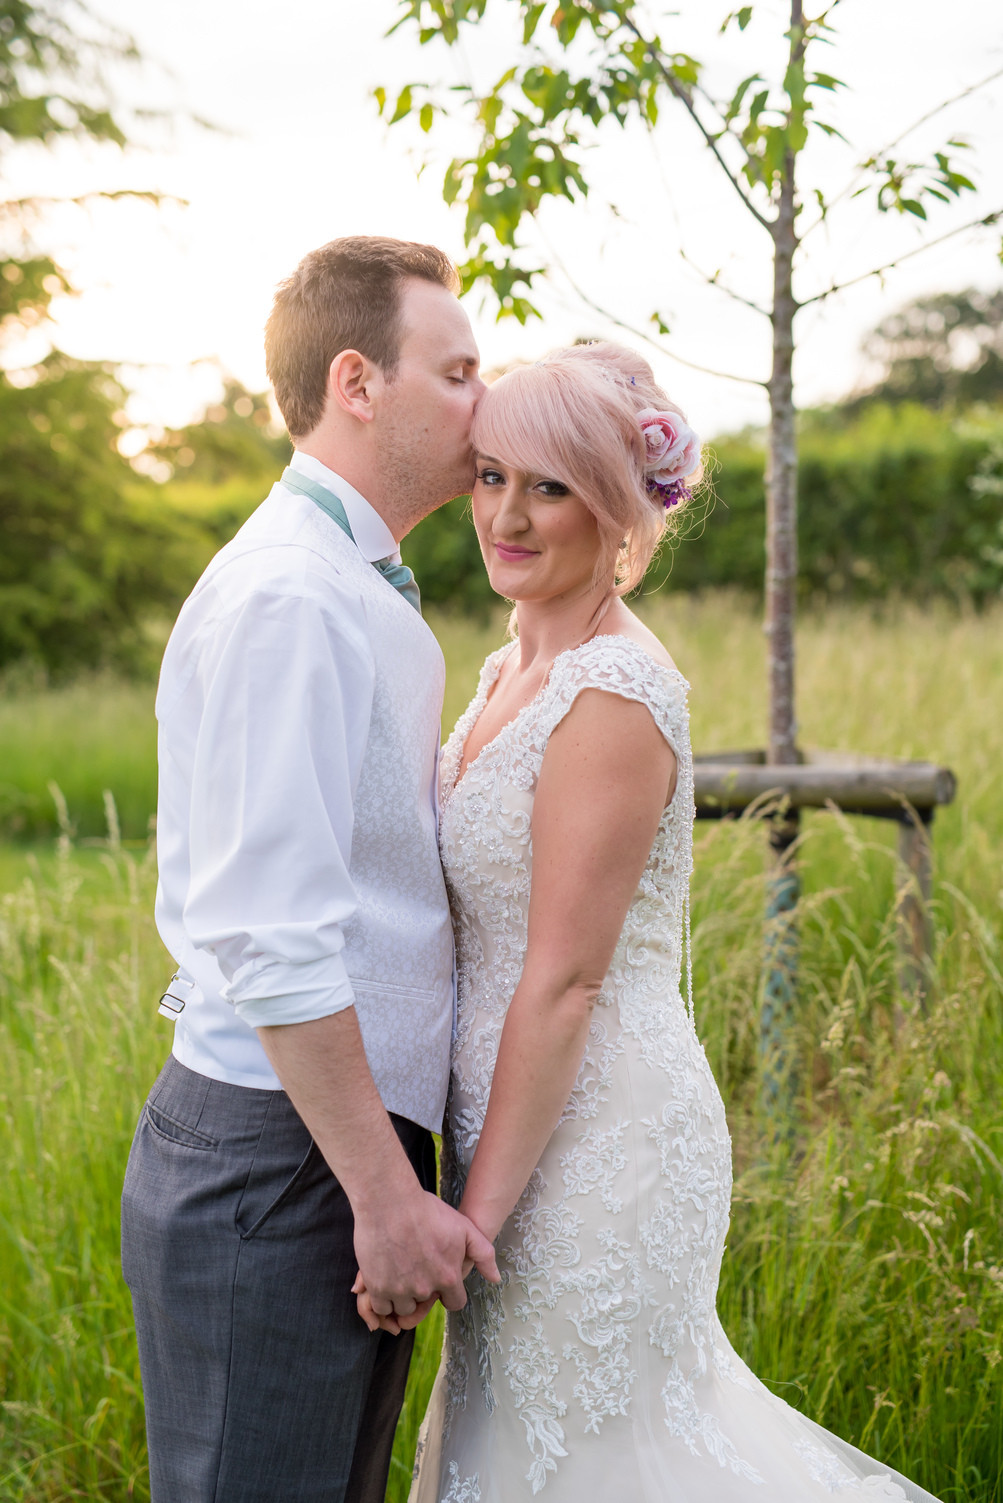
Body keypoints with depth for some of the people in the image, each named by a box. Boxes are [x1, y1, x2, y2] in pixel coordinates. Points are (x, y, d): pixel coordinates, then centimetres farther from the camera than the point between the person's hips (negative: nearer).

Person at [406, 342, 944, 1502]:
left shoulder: (612, 697, -20)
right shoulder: (516, 668, 8)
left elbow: (563, 985, -22)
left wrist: (475, 1213, -19)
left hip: (594, 1138, -9)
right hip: (531, 1117, 9)